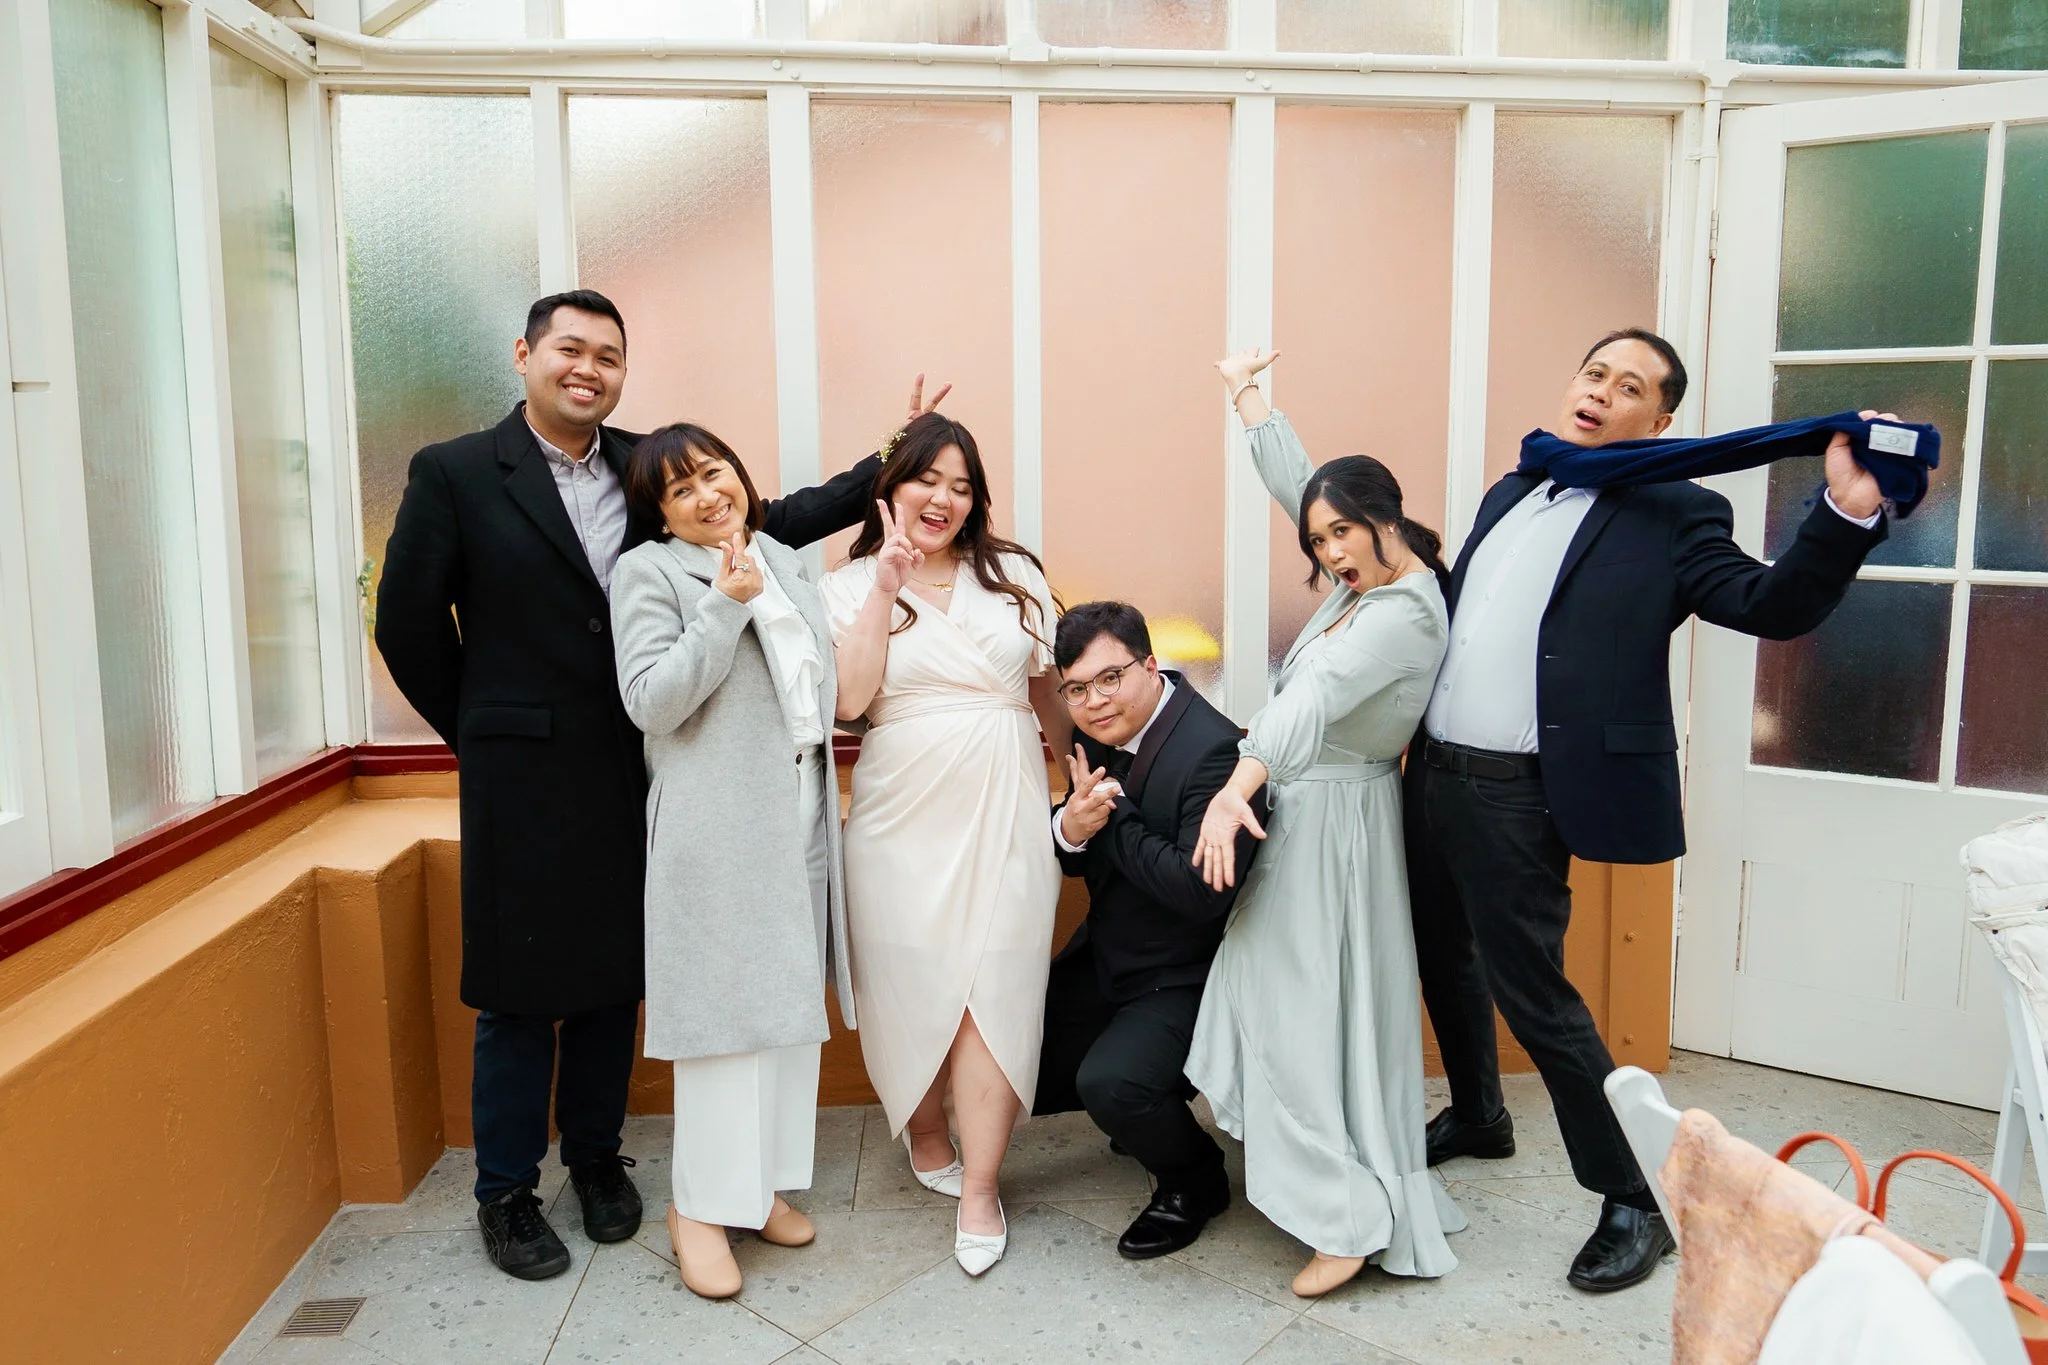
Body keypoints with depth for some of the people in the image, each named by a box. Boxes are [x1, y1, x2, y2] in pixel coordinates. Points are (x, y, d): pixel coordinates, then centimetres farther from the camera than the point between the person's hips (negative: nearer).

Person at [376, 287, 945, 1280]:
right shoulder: (453, 473, -5)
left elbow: (764, 525, 3)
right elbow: (408, 623, -2)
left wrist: (886, 467, -3)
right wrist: (481, 733, 3)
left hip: (636, 776, 4)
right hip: (524, 782, -3)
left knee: (616, 975, 15)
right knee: (518, 990, 7)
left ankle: (597, 1159, 35)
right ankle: (505, 1192, 26)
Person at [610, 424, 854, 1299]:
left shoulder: (784, 561, 14)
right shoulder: (649, 572, -5)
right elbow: (651, 702, -15)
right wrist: (726, 604, -19)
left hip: (799, 812, 7)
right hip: (716, 825, -6)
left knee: (792, 996, 10)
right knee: (722, 1004, -3)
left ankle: (764, 1181, 24)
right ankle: (701, 1205, 11)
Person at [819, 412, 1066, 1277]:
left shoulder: (1014, 576, 8)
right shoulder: (851, 586, 3)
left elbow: (1047, 690, 14)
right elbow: (849, 701, -12)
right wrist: (887, 588, -13)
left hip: (1003, 812, 1)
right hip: (903, 816, 0)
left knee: (992, 988, -2)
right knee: (912, 984, 8)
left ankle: (978, 1191, 7)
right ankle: (925, 1137, 34)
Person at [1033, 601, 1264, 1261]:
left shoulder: (1213, 750, -26)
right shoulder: (1102, 733, -1)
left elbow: (1201, 891, -33)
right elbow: (1075, 859, 5)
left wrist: (1112, 815, -24)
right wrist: (1070, 827, -20)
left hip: (1183, 977, -8)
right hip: (1106, 955, 8)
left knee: (1109, 1083, -28)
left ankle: (1194, 1180, 4)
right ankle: (1146, 1102, 31)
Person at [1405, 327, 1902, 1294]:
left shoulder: (1673, 516, -5)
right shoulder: (1511, 494, 15)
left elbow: (1772, 606, -15)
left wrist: (1848, 513, -30)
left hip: (1520, 792, -7)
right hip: (1433, 770, 7)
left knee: (1530, 990, -4)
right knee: (1445, 956, 20)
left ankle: (1637, 1199, 13)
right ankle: (1477, 1116, 44)